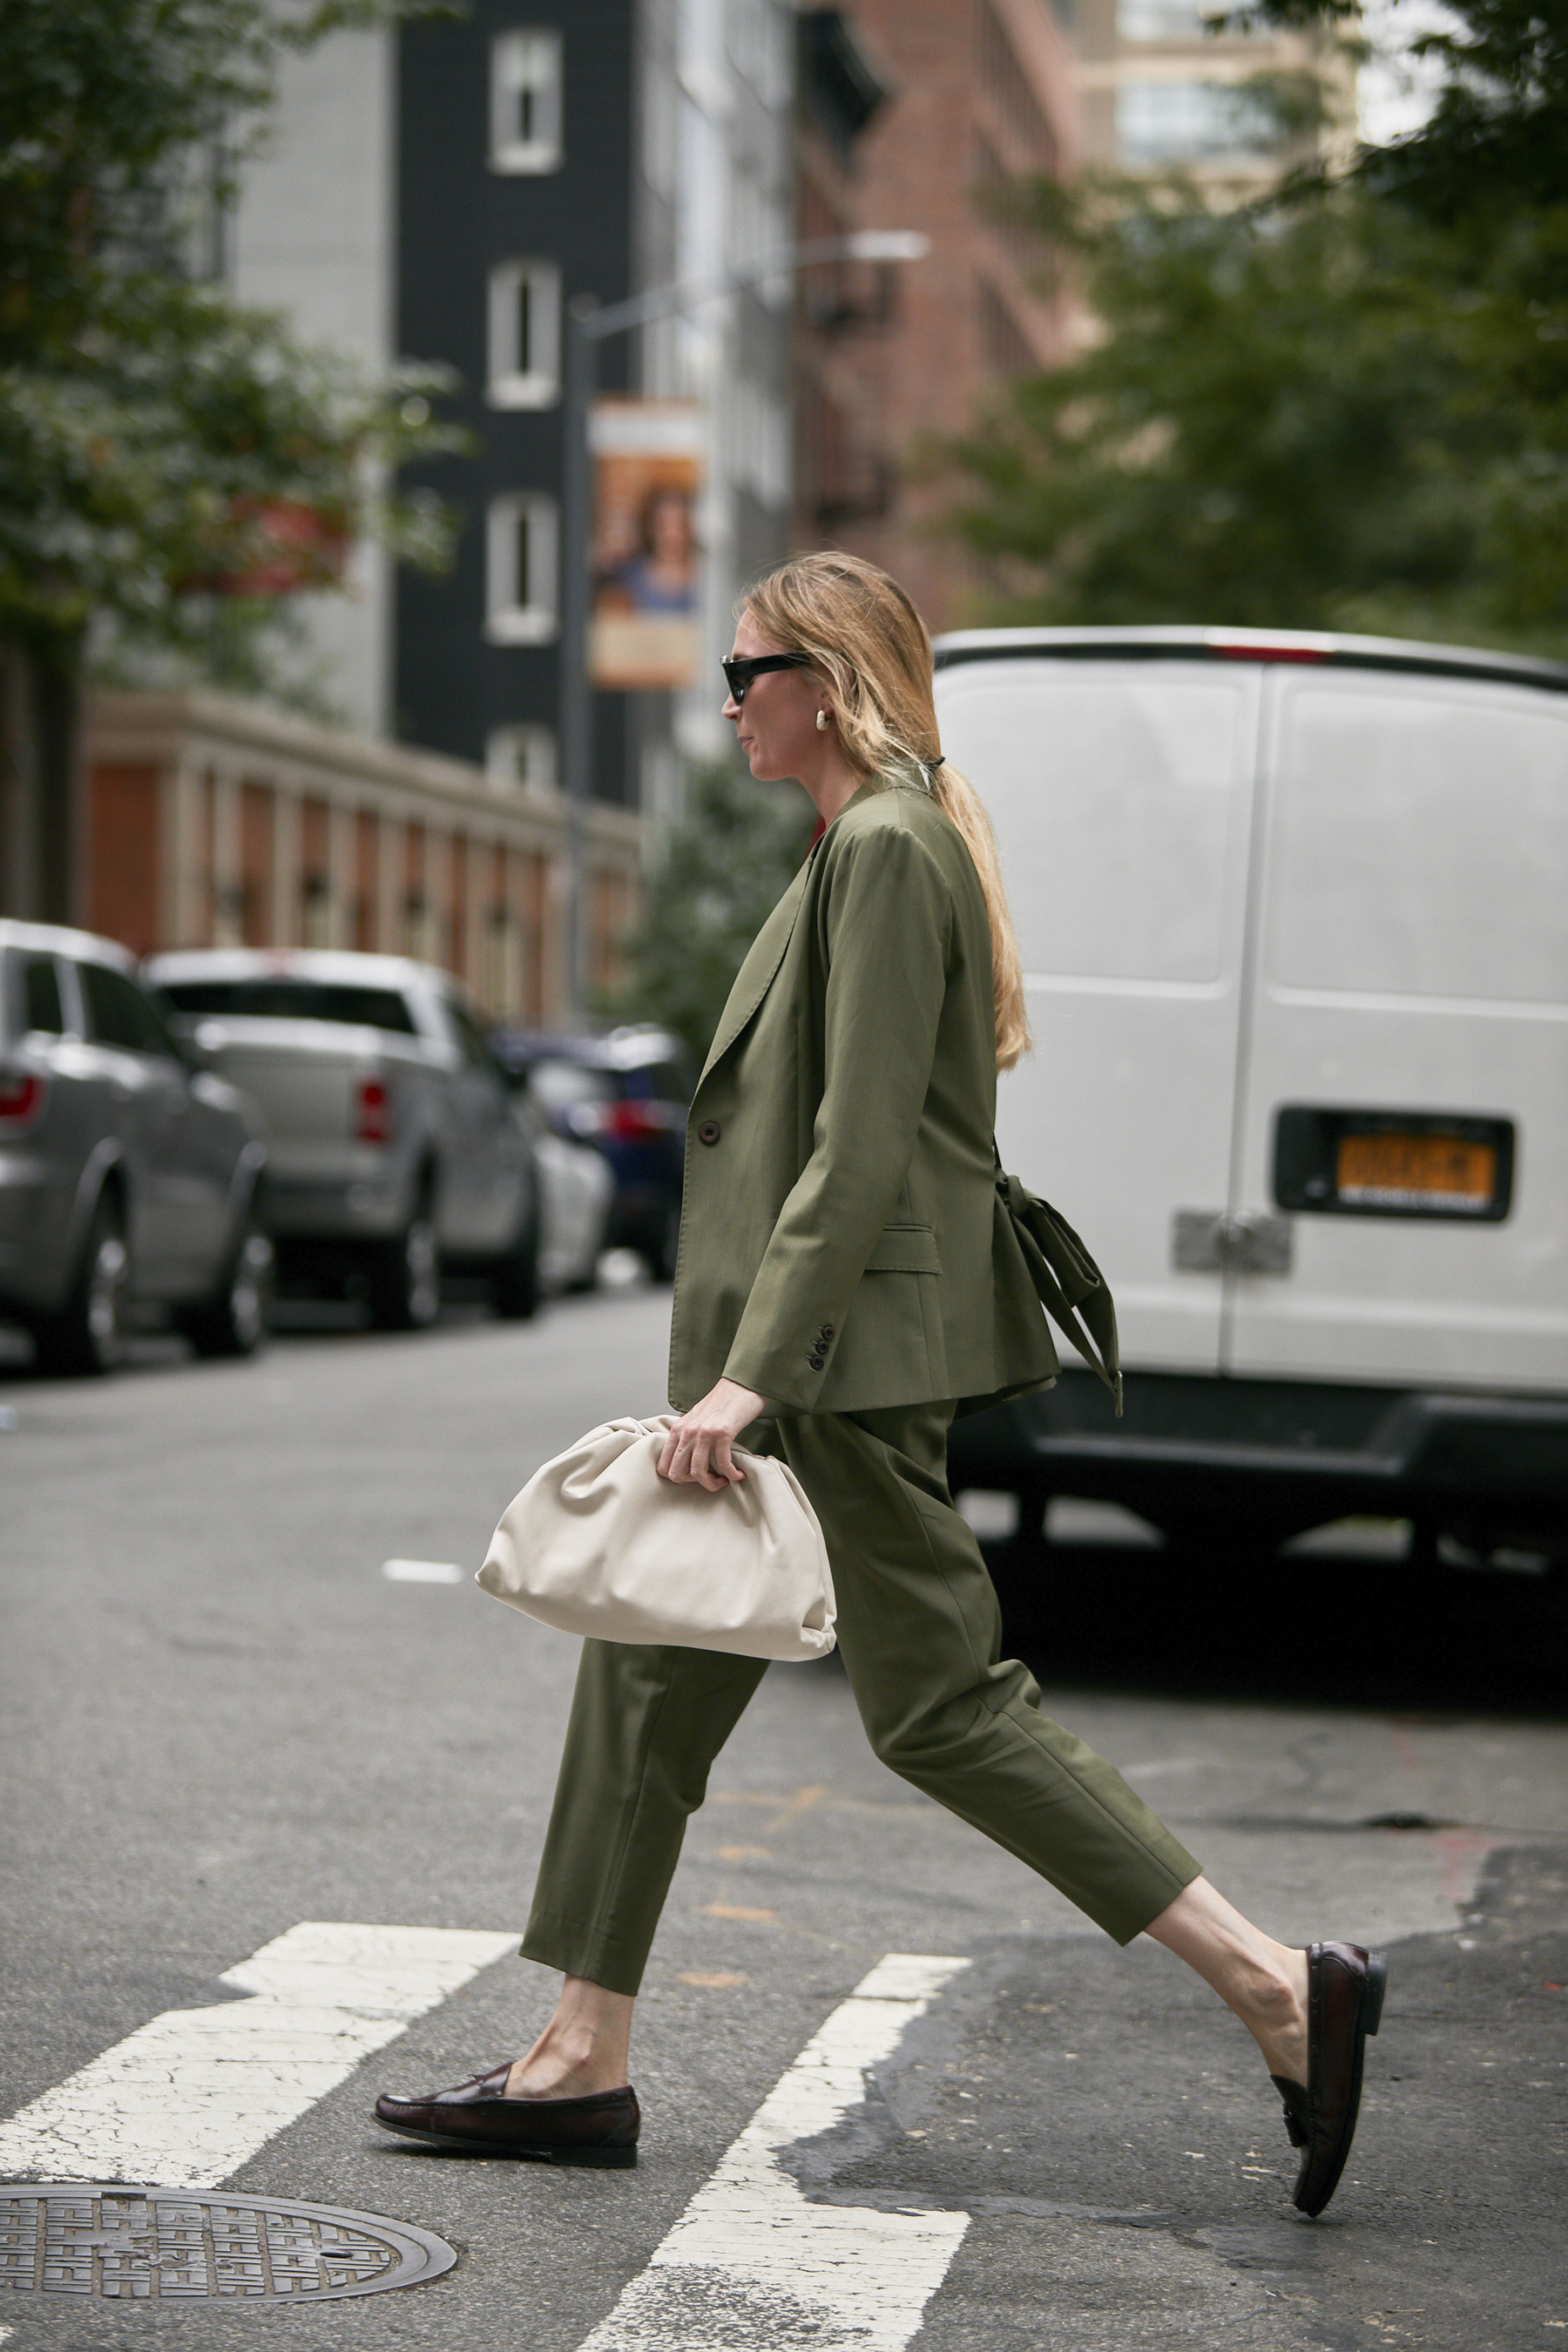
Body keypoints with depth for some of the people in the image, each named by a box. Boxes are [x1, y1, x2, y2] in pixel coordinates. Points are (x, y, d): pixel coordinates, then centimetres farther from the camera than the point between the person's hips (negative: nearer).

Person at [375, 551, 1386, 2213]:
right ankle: (580, 2068, 16)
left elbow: (860, 1150, -21)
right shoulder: (870, 845, 17)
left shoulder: (888, 850, -14)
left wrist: (752, 1376, -24)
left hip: (849, 1356, -10)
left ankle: (1275, 1988, -4)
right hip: (802, 1359, 10)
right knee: (649, 1672, 11)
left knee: (937, 1705, -8)